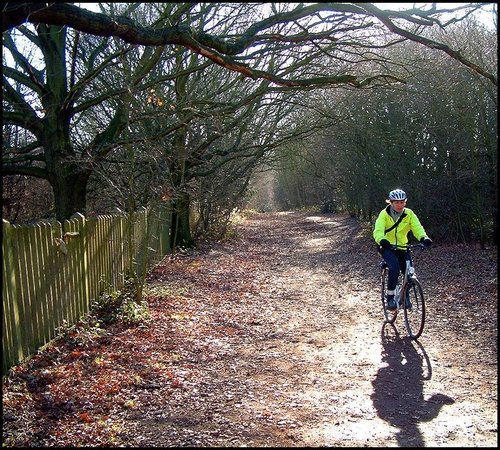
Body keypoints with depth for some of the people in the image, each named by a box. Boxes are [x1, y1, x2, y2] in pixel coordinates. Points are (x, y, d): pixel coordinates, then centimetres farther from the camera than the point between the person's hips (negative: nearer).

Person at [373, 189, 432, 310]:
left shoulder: (409, 214, -4)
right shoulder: (384, 214, -12)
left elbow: (417, 227, -17)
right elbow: (378, 230, -24)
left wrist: (424, 238, -38)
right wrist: (382, 240, -47)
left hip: (402, 247, 3)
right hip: (387, 247, -3)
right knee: (394, 268, -28)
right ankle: (390, 298, -12)